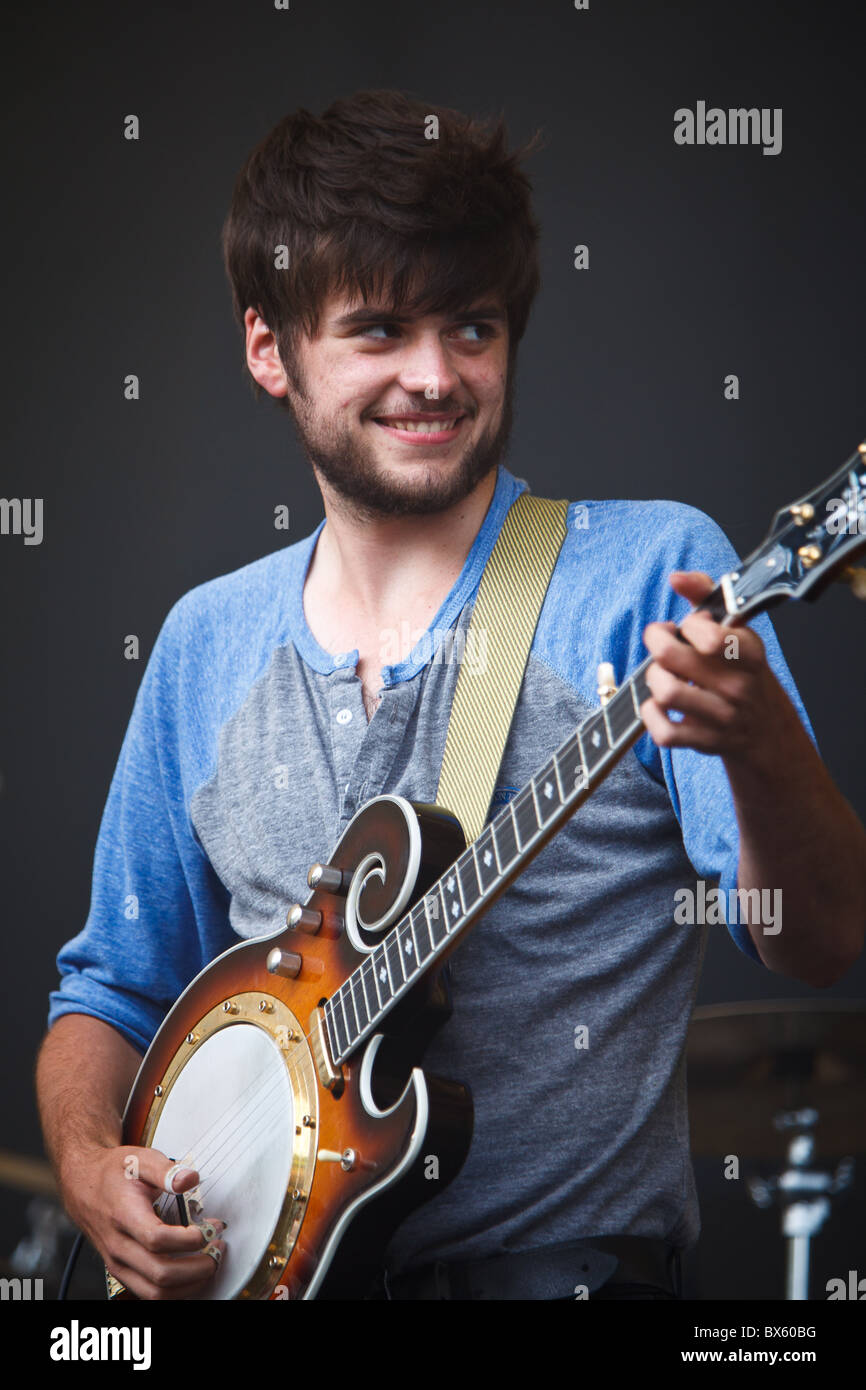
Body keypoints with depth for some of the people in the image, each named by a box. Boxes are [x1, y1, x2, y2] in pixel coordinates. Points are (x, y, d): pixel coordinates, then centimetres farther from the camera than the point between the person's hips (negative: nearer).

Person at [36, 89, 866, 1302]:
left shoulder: (650, 573, -3)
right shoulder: (207, 644, 11)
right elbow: (116, 990, 18)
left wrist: (758, 738, -29)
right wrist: (92, 1167, -1)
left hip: (561, 1260, -4)